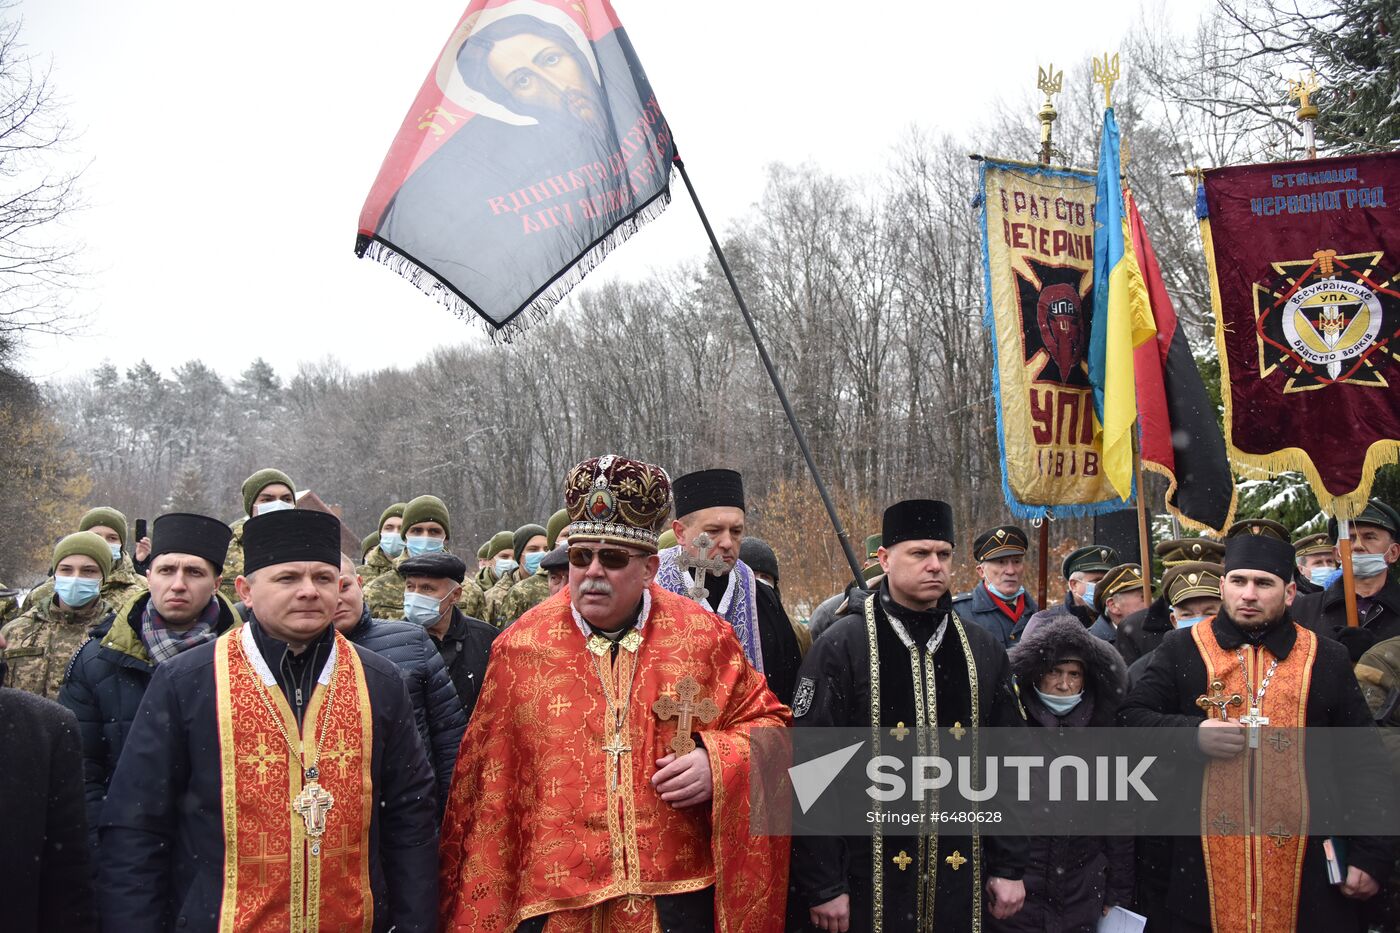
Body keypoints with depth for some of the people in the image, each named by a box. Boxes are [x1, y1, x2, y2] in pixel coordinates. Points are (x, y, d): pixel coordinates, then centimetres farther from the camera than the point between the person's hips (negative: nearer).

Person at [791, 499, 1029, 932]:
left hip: (962, 881, 4)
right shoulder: (841, 647, -8)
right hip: (869, 883, -4)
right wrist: (822, 886, -10)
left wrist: (1009, 867, 8)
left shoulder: (983, 649, 6)